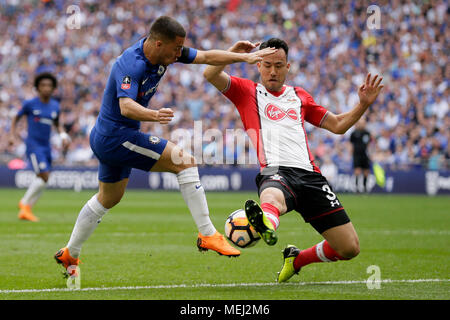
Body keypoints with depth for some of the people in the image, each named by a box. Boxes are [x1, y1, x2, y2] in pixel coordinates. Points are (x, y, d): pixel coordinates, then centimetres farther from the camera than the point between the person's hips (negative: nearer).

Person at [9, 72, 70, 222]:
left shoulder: (55, 106, 8)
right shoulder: (30, 104, -5)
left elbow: (57, 124, 23)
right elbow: (16, 118, 7)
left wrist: (63, 136, 6)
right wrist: (12, 135, -4)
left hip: (46, 147, 6)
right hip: (33, 145, -6)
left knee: (41, 180, 5)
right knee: (44, 177, -17)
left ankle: (25, 211, 16)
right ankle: (25, 203, 1)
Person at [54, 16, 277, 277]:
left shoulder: (166, 51, -4)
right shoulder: (130, 65, -29)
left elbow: (206, 57, 2)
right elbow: (126, 106, -43)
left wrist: (245, 57, -7)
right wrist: (154, 115, -62)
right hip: (116, 135, -10)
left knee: (109, 199, 26)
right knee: (184, 161, -17)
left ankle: (69, 255, 38)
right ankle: (208, 235, -15)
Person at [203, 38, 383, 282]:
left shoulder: (299, 96, 27)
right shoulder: (247, 91, 17)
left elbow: (337, 125, 30)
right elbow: (210, 74, 3)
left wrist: (363, 104, 15)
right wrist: (233, 52, -12)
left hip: (308, 174, 4)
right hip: (275, 171, -4)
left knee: (350, 248, -3)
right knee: (271, 198, -44)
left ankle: (296, 260, 22)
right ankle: (266, 226, -79)